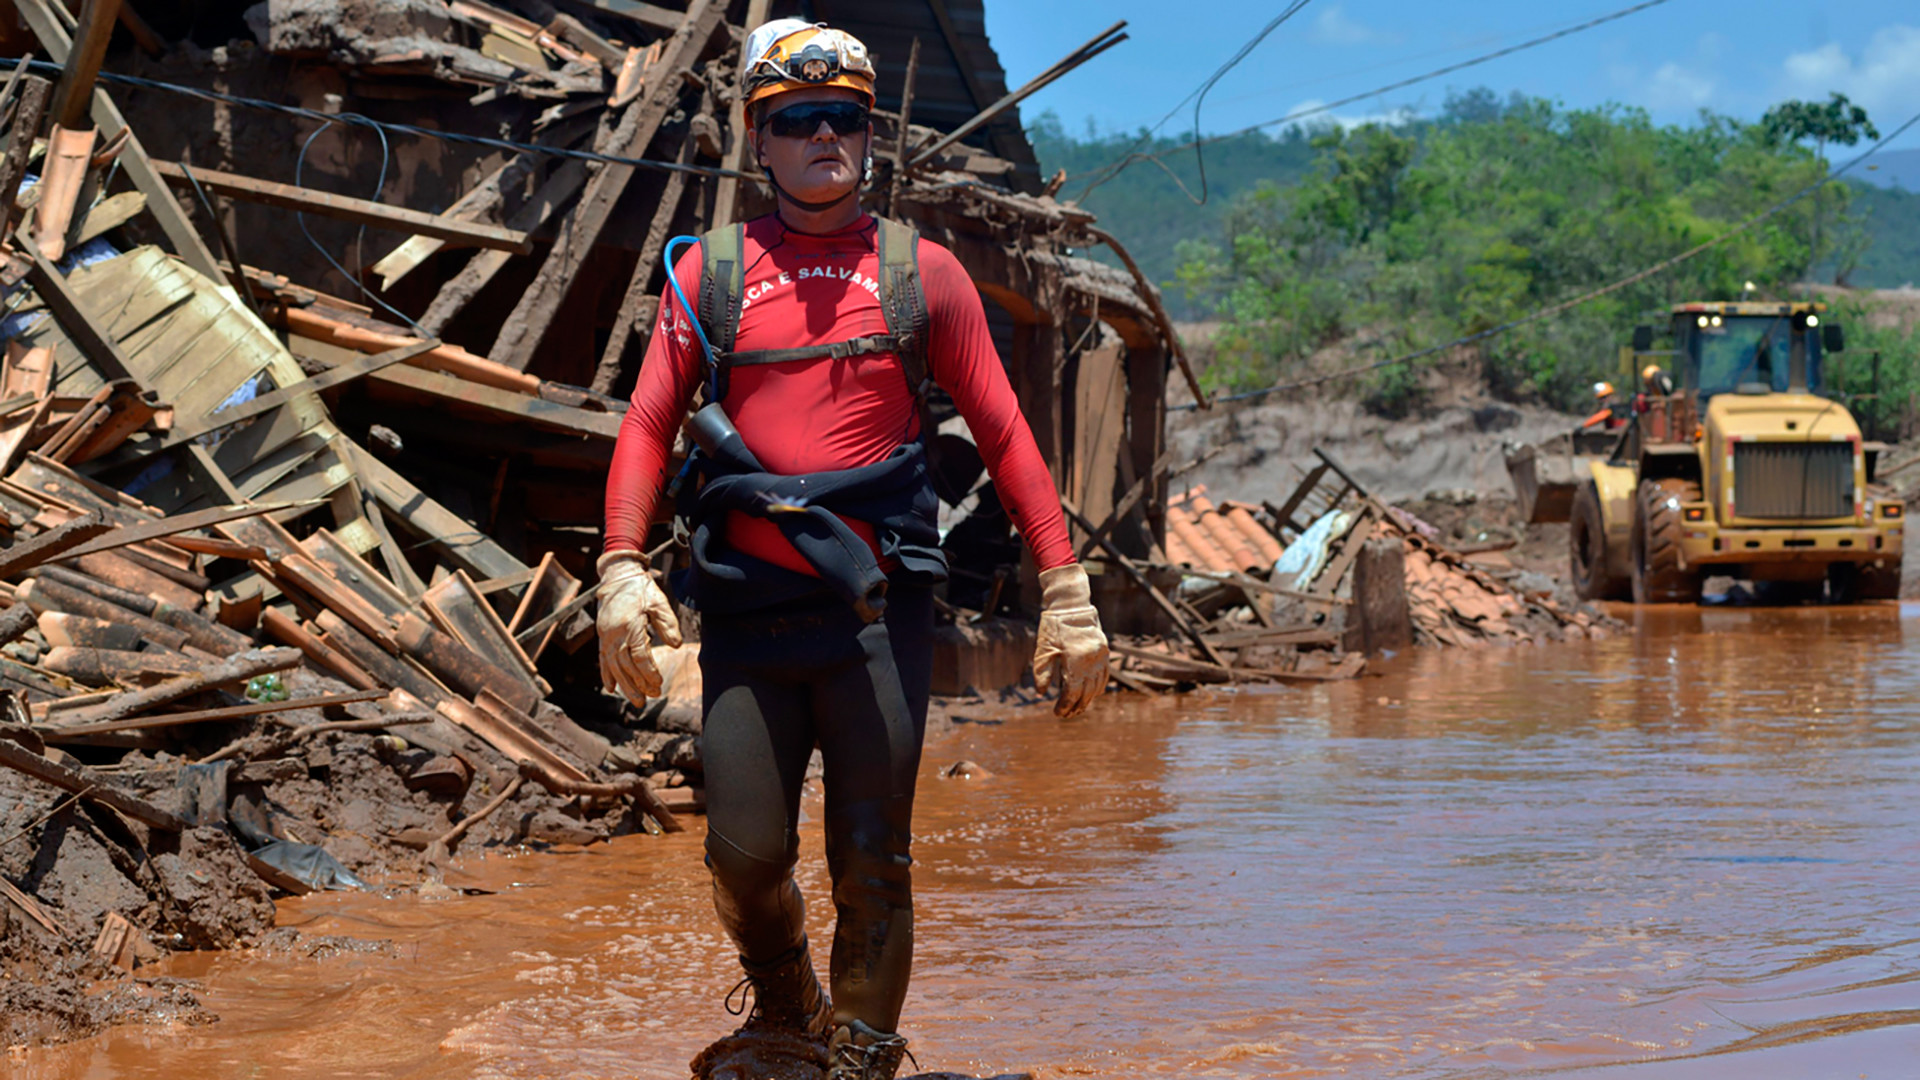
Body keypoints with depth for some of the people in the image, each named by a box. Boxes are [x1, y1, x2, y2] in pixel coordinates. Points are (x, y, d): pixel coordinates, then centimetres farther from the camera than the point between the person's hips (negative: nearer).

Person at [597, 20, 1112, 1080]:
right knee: (745, 855, -2)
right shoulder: (710, 271, 10)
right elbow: (647, 425, 6)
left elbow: (1003, 434, 8)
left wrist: (1066, 593, 2)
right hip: (746, 611, 1)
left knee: (871, 864, -1)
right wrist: (621, 570, -9)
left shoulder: (920, 270, 8)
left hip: (878, 607, -1)